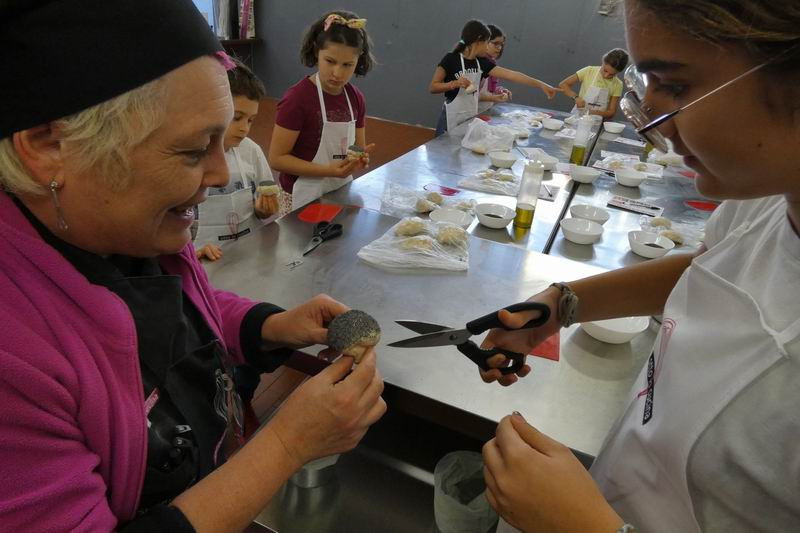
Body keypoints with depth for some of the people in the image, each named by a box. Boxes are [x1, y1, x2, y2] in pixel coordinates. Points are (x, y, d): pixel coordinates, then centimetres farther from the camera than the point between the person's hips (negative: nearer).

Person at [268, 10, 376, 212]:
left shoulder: (356, 98, -1)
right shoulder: (297, 98, -18)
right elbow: (277, 158, -17)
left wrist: (360, 159, -13)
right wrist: (329, 171, -25)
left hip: (342, 193, 6)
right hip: (305, 199, -6)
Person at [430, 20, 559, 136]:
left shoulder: (482, 62, 6)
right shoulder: (451, 59, -10)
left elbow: (510, 75, 0)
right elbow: (433, 88, -10)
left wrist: (541, 85, -4)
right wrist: (454, 83, -25)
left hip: (471, 118, 6)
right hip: (452, 119, -6)